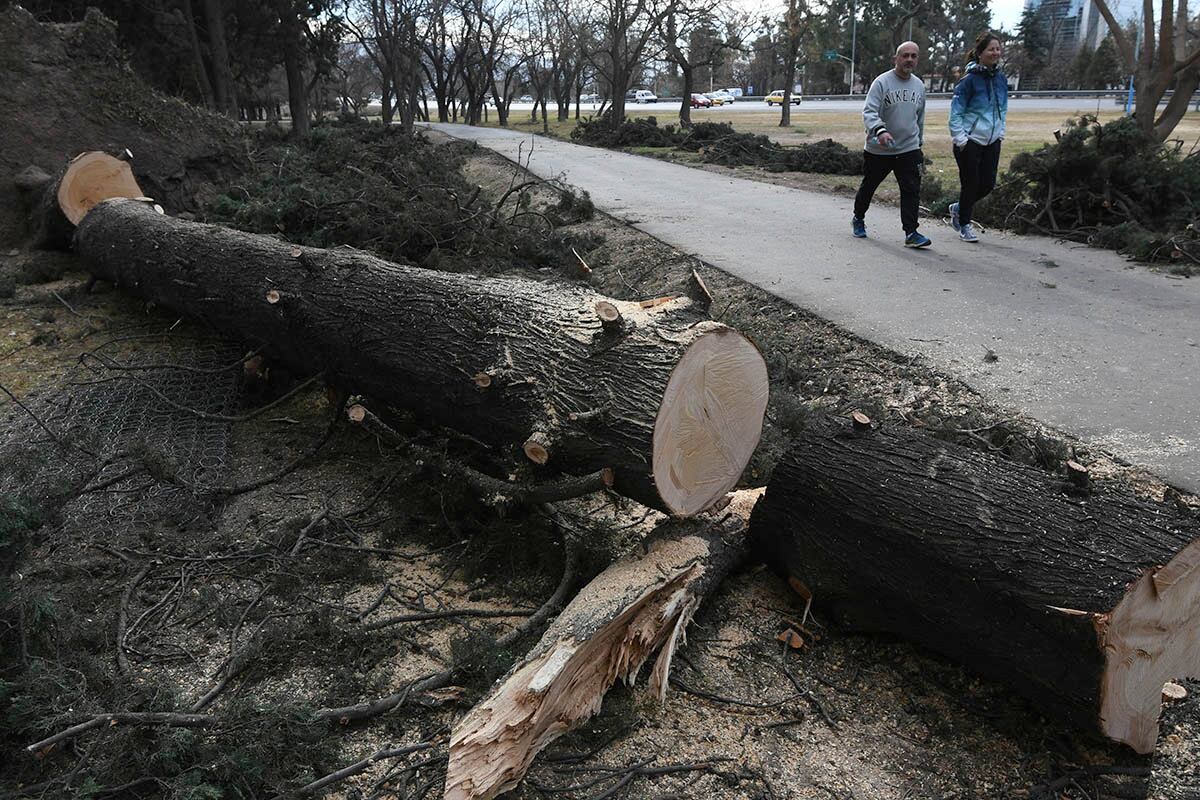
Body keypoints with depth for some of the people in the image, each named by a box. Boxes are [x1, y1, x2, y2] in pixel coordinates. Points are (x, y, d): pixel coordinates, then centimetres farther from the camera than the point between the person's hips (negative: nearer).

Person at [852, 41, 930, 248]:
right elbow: (869, 112, -22)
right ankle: (858, 219, 37)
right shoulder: (882, 82, -10)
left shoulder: (919, 85, 10)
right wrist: (880, 130, -39)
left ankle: (911, 233, -9)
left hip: (909, 149, 3)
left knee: (912, 190, -9)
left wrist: (919, 141, 25)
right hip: (878, 150, -3)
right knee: (869, 186, 13)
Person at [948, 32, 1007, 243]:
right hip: (970, 141, -6)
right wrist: (960, 139, -15)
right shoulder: (970, 80, -13)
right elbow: (955, 112, -10)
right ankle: (965, 224, 17)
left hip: (992, 141, 6)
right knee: (970, 184, 0)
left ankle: (958, 208, 31)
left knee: (988, 184, 6)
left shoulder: (1001, 79, 6)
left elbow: (1003, 108, 19)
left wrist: (1000, 132, 10)